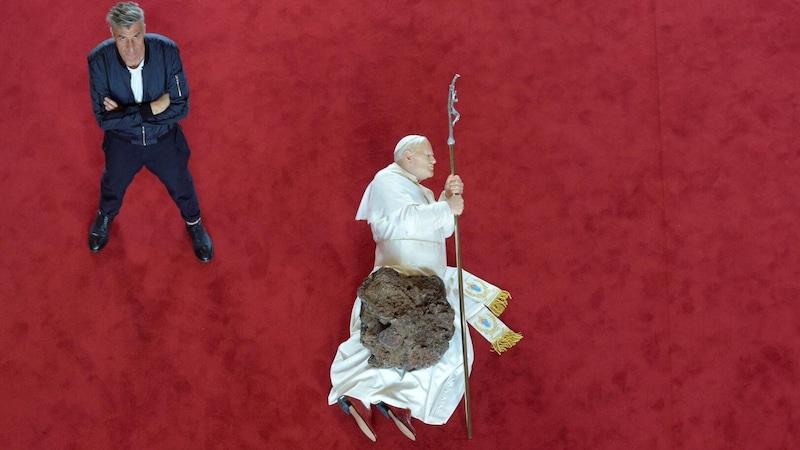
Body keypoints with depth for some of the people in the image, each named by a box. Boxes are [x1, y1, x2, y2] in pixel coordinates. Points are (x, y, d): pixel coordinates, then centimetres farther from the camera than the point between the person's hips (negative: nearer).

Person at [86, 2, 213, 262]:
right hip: (122, 141, 1)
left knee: (180, 185, 26)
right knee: (113, 184, 30)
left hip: (165, 139, 0)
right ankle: (105, 216, 65)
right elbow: (104, 118, -28)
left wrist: (126, 113, -29)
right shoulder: (99, 60, -30)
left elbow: (181, 108, -27)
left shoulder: (167, 51, -31)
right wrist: (151, 108, -33)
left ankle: (194, 223, 59)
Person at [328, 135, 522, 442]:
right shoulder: (387, 181, -3)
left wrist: (450, 197, 2)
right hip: (405, 282, -10)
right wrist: (446, 208, -14)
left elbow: (443, 229, 16)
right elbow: (405, 219, -20)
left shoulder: (421, 192, 24)